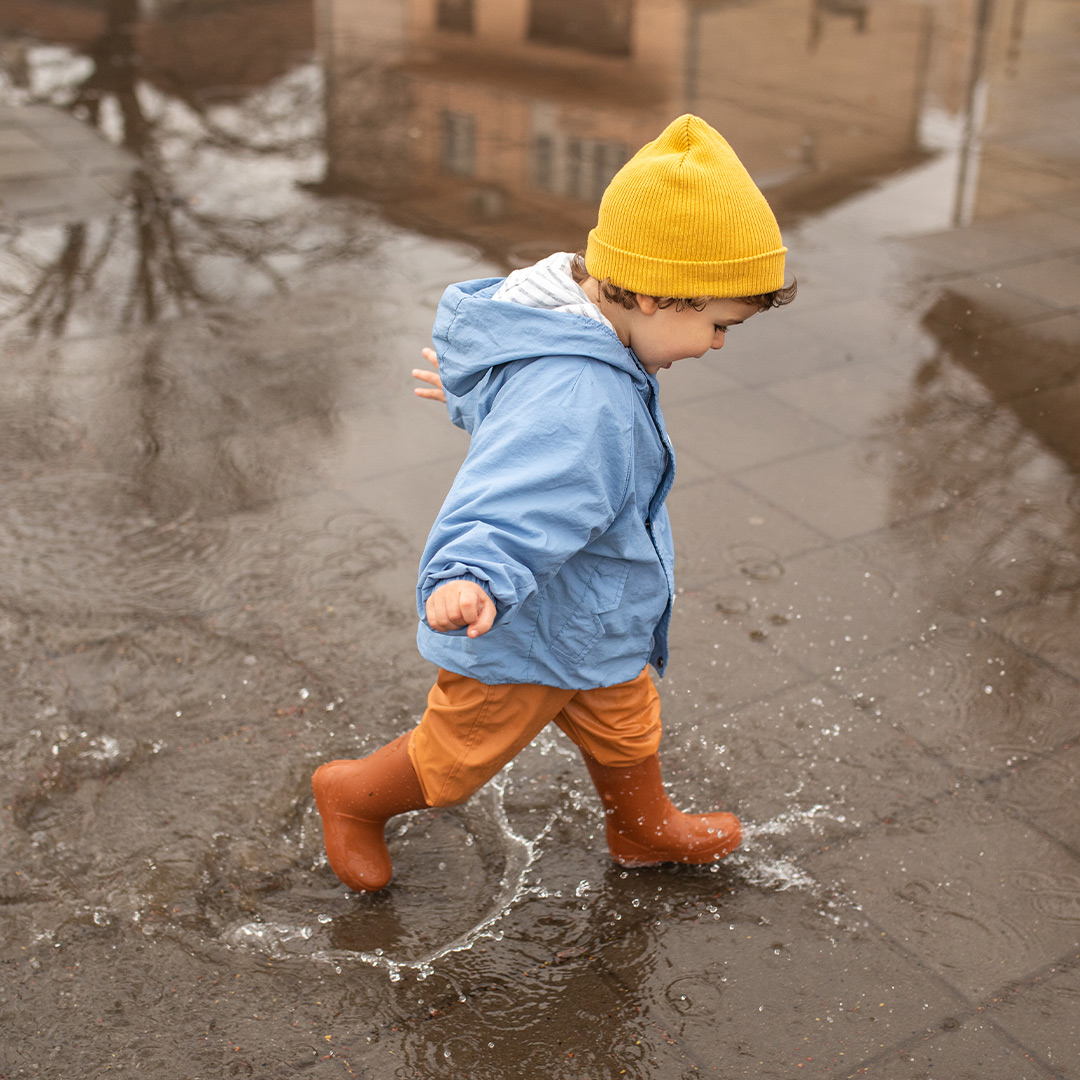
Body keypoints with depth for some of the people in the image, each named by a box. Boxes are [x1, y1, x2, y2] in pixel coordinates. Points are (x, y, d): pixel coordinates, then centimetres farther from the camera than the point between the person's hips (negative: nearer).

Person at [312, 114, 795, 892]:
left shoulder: (572, 341, -8)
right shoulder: (576, 405, -40)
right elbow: (509, 512, -48)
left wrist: (478, 398, 33)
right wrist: (471, 580, -65)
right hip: (525, 638, -9)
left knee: (625, 730, 29)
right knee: (456, 758, 17)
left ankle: (645, 829, 55)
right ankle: (353, 797, 44)